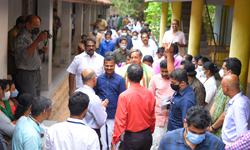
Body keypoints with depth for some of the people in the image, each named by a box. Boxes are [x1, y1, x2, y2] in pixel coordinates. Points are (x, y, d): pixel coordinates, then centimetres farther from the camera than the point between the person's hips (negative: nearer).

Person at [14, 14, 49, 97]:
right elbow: (25, 54, -28)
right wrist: (38, 40, -31)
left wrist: (41, 51, 0)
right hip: (26, 75, -8)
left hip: (36, 74, 8)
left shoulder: (35, 35, 11)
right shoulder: (21, 37, -15)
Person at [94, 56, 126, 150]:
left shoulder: (120, 80, -3)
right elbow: (94, 94, 15)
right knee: (102, 134, 10)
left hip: (113, 114, -2)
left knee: (112, 135, 7)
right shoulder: (99, 79, 4)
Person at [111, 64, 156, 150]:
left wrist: (114, 142, -8)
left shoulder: (124, 96, -17)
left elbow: (120, 120, -16)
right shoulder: (149, 94, -3)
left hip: (131, 137, -4)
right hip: (147, 136, 4)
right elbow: (152, 117, 7)